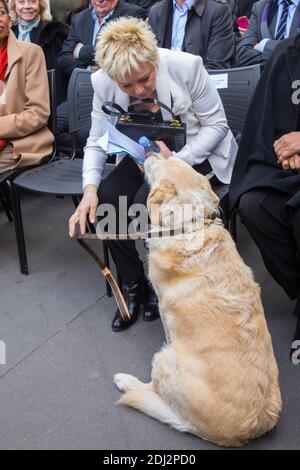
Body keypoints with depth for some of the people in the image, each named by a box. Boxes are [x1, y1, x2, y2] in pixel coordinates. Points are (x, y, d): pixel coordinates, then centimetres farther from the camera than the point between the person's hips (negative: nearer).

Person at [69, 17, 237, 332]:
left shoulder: (187, 67, -24)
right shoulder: (103, 82, -14)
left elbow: (217, 124, -14)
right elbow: (97, 140, -5)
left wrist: (177, 159, -27)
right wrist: (89, 188, -23)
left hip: (195, 153, -4)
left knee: (147, 202, -29)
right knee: (104, 201, -20)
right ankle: (132, 283, 2)